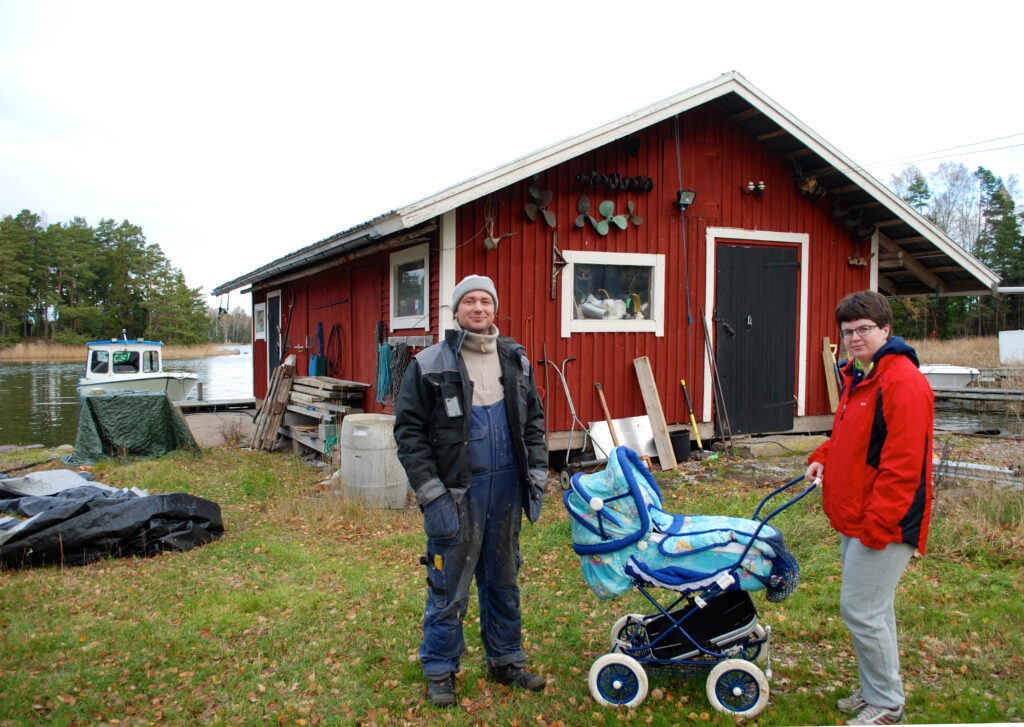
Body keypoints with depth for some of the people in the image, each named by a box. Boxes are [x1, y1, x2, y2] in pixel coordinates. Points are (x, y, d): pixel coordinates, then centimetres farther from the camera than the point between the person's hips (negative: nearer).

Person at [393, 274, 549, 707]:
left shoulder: (516, 361, 10)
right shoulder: (429, 365, -5)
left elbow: (533, 420, 16)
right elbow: (409, 430, -7)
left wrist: (536, 474, 8)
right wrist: (430, 492, -12)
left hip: (506, 489, 5)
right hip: (457, 492, -4)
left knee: (504, 582, 17)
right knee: (449, 587, 3)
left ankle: (506, 661, 33)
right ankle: (439, 671, 22)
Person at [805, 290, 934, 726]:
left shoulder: (902, 380, -19)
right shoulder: (857, 376, 13)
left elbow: (903, 465, -23)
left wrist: (877, 526, -23)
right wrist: (823, 457, 8)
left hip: (884, 523, -10)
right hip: (855, 519, 10)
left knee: (862, 610, -4)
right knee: (873, 608, 18)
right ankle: (875, 691, 33)